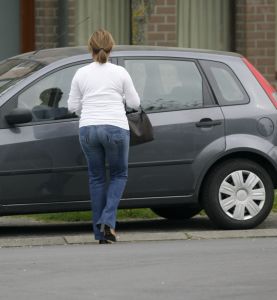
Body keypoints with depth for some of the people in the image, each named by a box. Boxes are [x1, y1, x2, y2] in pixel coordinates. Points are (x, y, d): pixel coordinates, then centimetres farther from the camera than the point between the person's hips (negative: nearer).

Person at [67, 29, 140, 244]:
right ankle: (108, 221, -6)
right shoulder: (120, 73, -1)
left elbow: (73, 107, 7)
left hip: (88, 129, 2)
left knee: (96, 177, 14)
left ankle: (101, 233, 13)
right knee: (119, 174, 15)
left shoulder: (81, 74, 4)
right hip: (116, 128, -2)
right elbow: (134, 103, 5)